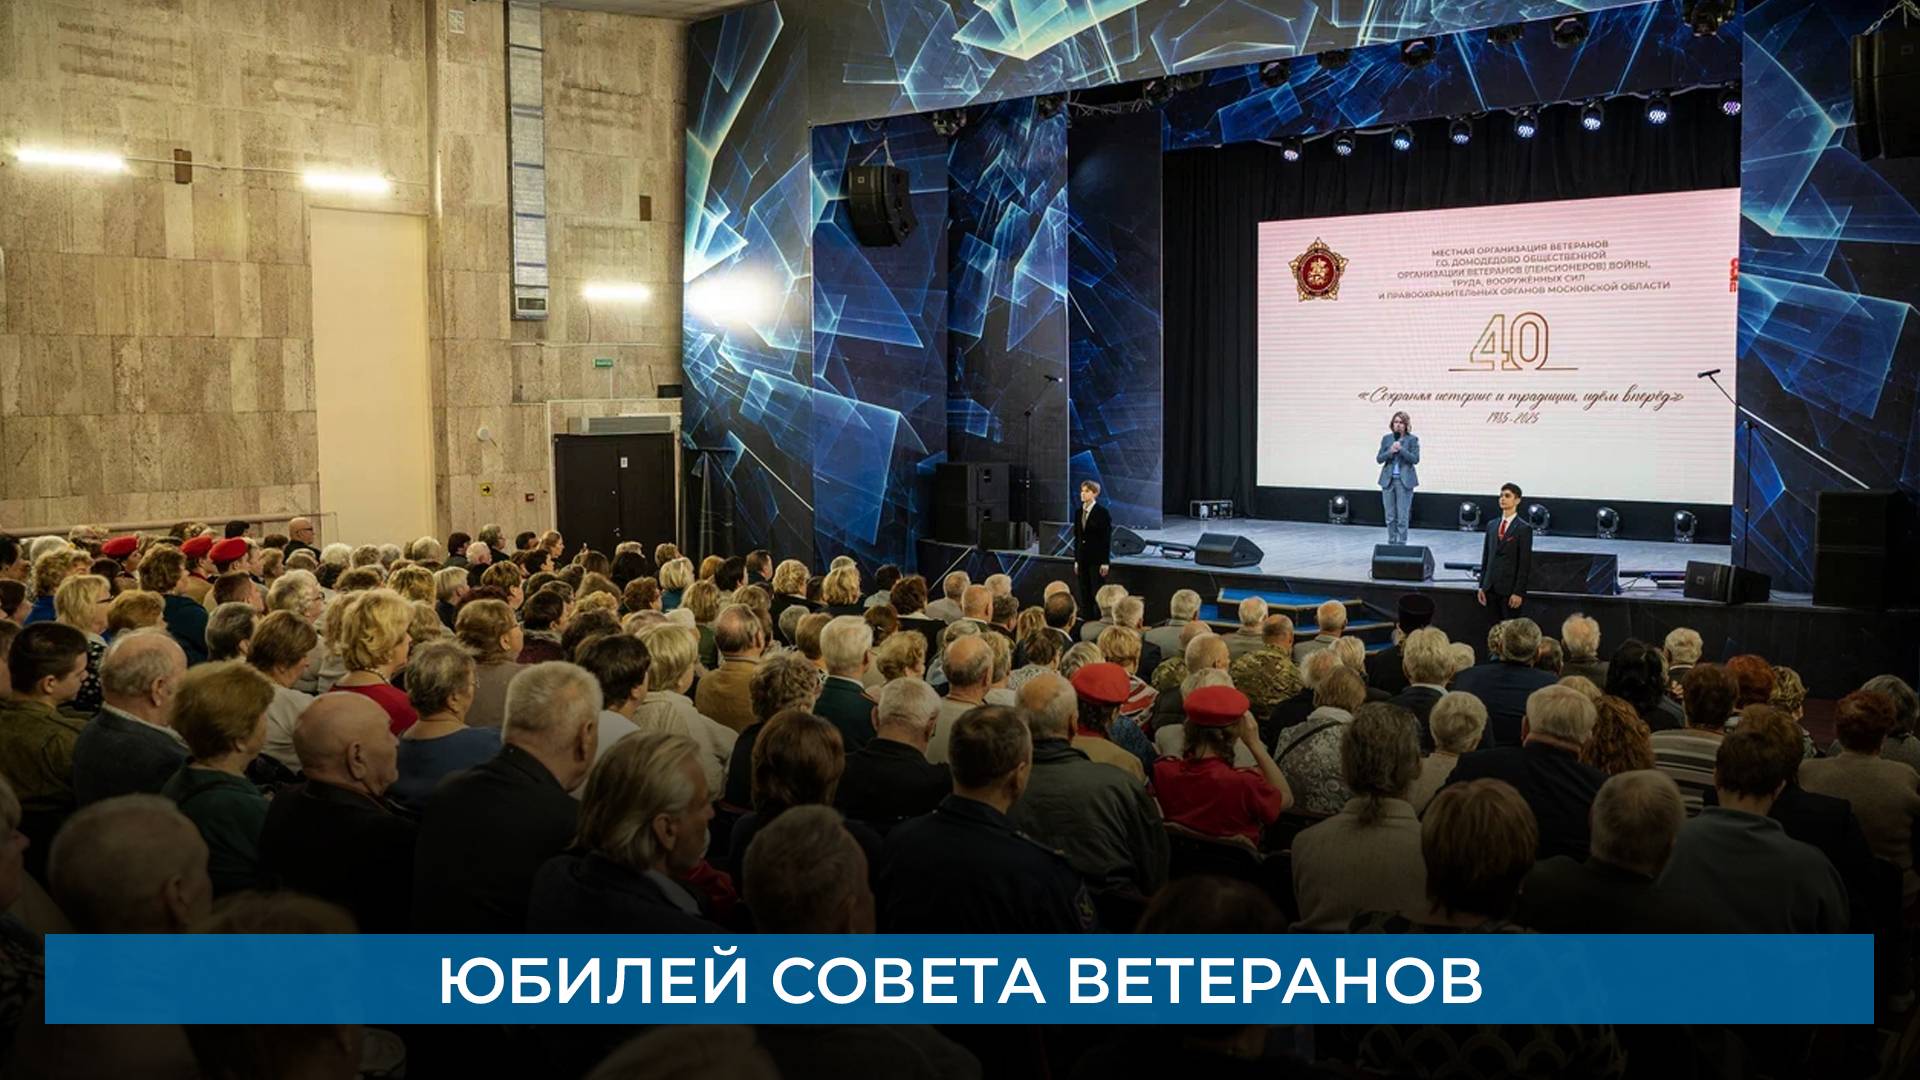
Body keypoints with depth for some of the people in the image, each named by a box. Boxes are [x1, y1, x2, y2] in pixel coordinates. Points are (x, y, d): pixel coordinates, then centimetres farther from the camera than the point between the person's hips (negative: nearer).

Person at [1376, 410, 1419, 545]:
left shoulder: (1412, 439, -1)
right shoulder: (1386, 438, 8)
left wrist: (1401, 449, -18)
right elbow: (1379, 458, 5)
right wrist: (1390, 451, -12)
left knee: (1402, 516, -5)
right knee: (1390, 516, 6)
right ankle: (1391, 543, 14)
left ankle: (1401, 543, 1)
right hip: (1388, 480, 3)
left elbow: (1415, 459, -8)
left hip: (1405, 481, -3)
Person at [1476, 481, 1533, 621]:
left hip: (1510, 589, -5)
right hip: (1491, 588, 5)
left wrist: (1518, 592, -13)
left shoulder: (1524, 529, -4)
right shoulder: (1491, 525, 13)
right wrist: (1482, 586, 9)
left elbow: (1524, 563, -8)